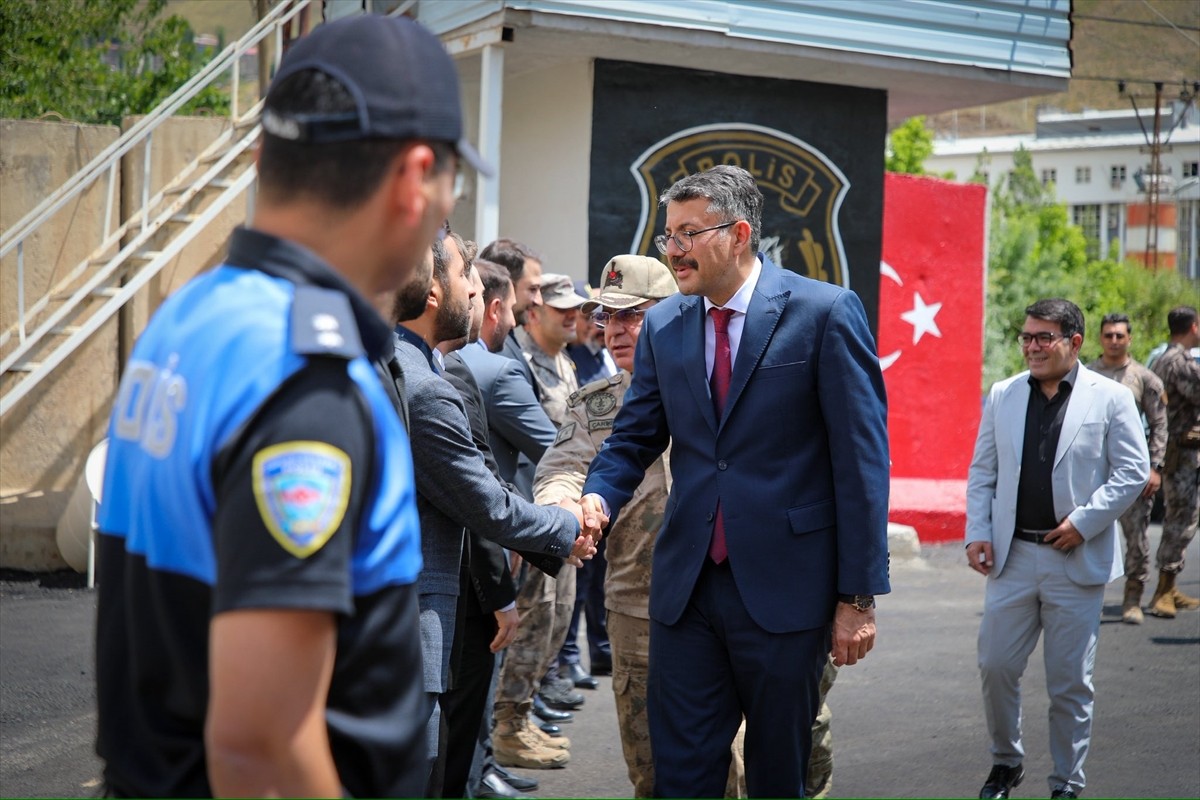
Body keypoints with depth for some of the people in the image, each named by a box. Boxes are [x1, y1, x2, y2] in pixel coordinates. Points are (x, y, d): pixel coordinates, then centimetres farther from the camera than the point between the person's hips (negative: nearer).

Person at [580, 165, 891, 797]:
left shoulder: (825, 312, -7)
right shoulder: (662, 325, 8)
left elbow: (861, 458, -8)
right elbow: (634, 438, 11)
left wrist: (859, 596, -10)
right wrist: (598, 496, -13)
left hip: (784, 587, -4)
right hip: (686, 585, 4)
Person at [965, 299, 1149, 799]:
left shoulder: (1110, 398, -2)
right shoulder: (1003, 396, 8)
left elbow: (1134, 471, -4)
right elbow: (982, 472, 11)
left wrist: (1083, 521, -12)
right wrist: (977, 532, 0)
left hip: (1077, 561, -3)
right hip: (1012, 557, 3)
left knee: (1070, 681, 5)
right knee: (995, 666, 4)